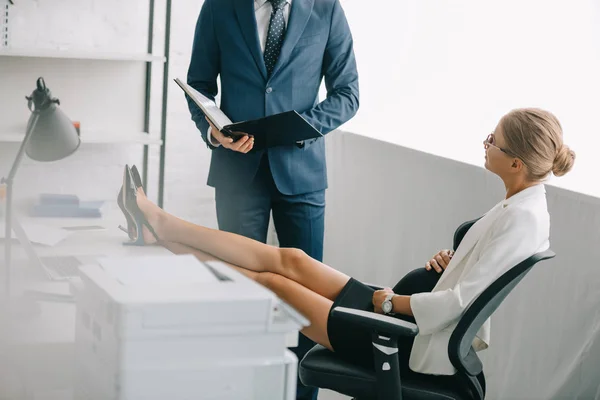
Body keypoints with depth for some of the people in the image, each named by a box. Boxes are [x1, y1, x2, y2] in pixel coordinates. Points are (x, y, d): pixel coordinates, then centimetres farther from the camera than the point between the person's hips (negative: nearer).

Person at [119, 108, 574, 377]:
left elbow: (460, 300, -28)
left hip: (418, 345, -9)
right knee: (289, 259, 5)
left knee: (274, 281, 2)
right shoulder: (524, 204, 4)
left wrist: (390, 301, -16)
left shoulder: (521, 219, -25)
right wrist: (449, 259, 1)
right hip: (405, 311, 9)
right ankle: (163, 227, 12)